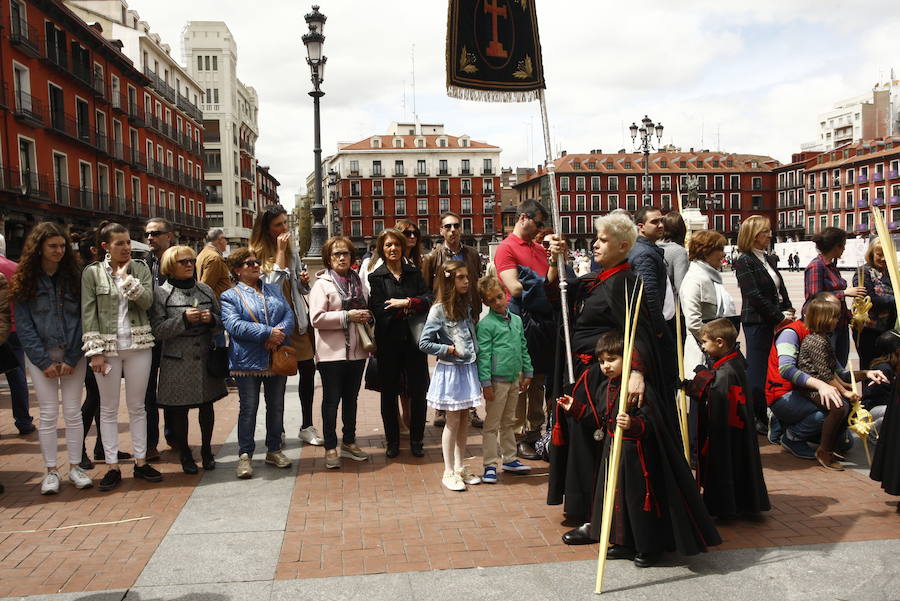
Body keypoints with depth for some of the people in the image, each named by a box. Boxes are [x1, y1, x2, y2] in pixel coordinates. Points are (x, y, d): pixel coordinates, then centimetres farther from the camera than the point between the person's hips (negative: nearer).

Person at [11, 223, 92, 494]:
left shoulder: (74, 276, 3)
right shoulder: (25, 281, 0)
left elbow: (82, 319, 0)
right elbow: (24, 325, -2)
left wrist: (72, 358, -8)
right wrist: (44, 362, -8)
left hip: (72, 354, 1)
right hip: (40, 355, -1)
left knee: (73, 412, 3)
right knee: (48, 413, 1)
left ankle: (75, 467, 13)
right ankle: (51, 471, 11)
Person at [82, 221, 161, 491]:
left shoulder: (141, 269, 4)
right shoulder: (92, 273, 0)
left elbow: (147, 301, -9)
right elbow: (88, 313, -4)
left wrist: (126, 276, -12)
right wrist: (95, 351, -9)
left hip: (138, 346, 1)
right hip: (107, 347, -1)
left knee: (137, 406, 9)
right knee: (108, 408, 6)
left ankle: (141, 461, 18)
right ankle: (112, 466, 14)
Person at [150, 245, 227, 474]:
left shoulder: (206, 290, 9)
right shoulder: (161, 293, -2)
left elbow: (221, 324, 13)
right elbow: (157, 330, -10)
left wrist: (212, 319, -9)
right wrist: (184, 319, -20)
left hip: (205, 359, 4)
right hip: (177, 362, -3)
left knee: (207, 405, 11)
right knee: (179, 410, 4)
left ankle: (206, 450, 27)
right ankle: (184, 454, 20)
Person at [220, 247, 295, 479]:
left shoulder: (274, 290, 15)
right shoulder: (230, 296, -1)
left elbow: (289, 315, 4)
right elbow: (234, 325, -16)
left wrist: (280, 333, -18)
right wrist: (268, 333, -21)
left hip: (278, 359, 5)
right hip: (248, 361, -4)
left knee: (276, 407, 12)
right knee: (248, 409, 0)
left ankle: (274, 450, 24)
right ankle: (244, 455, 9)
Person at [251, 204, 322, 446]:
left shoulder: (292, 250, 8)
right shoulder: (257, 253, -11)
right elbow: (271, 286, -21)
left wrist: (304, 280, -6)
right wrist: (280, 252, -20)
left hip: (297, 318, 5)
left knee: (307, 369, 5)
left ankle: (306, 426, 17)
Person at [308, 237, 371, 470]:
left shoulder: (358, 281, 11)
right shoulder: (322, 284, -6)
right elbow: (316, 318, -16)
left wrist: (366, 316, 1)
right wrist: (347, 316, -19)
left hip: (356, 350, 6)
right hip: (332, 352, -5)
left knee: (351, 398, 15)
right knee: (331, 400, 2)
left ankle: (349, 442, 28)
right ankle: (330, 448, 11)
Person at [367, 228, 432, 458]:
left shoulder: (414, 273, 11)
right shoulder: (376, 277, 2)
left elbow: (428, 299, -2)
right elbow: (379, 310, -10)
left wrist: (405, 303, -15)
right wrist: (410, 308, -8)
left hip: (414, 340, 2)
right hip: (389, 342, -2)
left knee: (418, 391, 3)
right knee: (389, 393, 6)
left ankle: (417, 440, 16)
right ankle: (392, 441, 19)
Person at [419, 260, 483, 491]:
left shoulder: (466, 307, 8)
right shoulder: (438, 310, -12)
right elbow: (424, 343, -11)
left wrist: (474, 353, 4)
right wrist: (450, 349, -13)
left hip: (468, 368, 6)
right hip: (450, 370, -6)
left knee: (464, 419, 11)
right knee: (453, 420, 1)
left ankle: (460, 467, 23)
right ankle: (449, 472, 12)